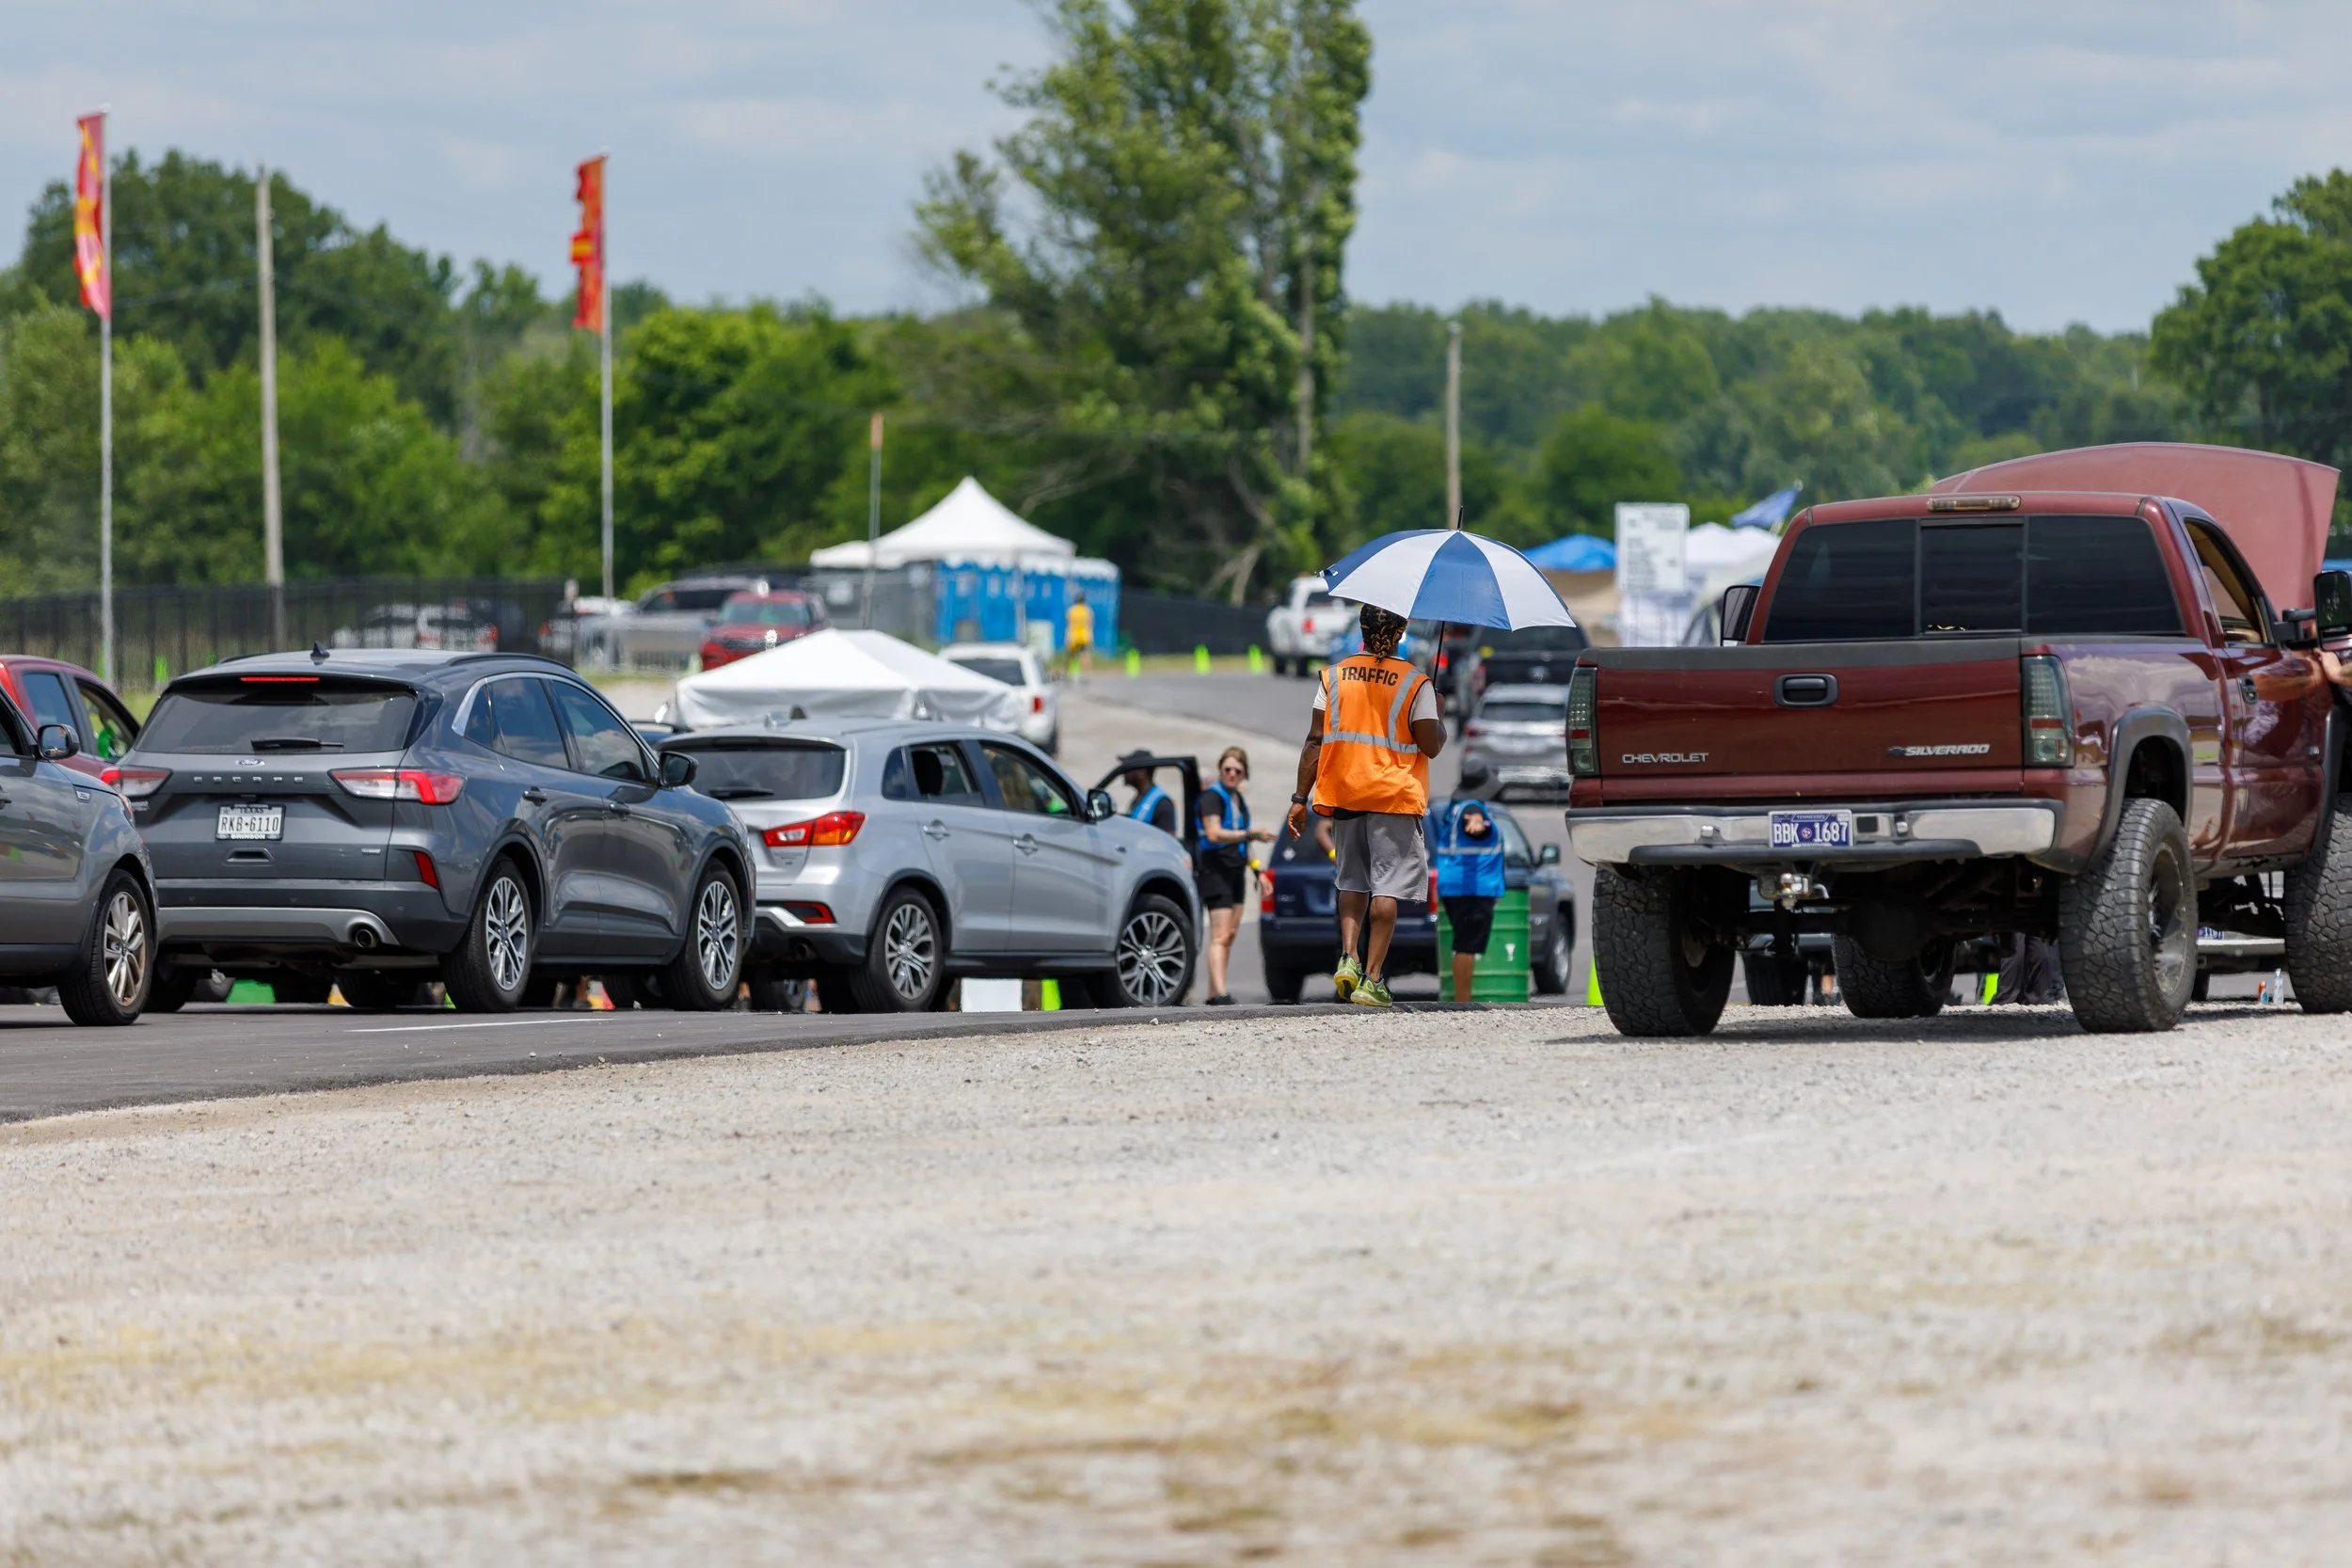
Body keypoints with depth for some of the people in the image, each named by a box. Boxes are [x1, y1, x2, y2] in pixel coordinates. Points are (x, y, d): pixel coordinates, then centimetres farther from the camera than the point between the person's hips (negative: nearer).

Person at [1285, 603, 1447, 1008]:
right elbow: (1431, 746, -7)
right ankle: (1372, 979, -7)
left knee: (1352, 880, 17)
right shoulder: (1414, 683, -6)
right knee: (1386, 886, -2)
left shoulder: (1333, 676, 2)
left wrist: (1300, 797, 4)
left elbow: (1315, 739, 0)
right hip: (1395, 794, -3)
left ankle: (1348, 957, -2)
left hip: (1344, 793, 3)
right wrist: (1439, 718, 14)